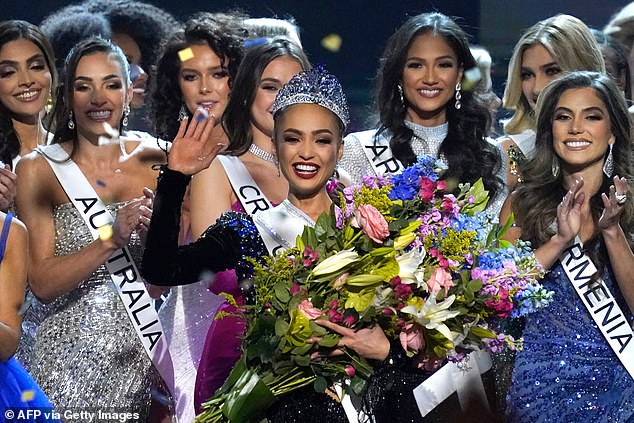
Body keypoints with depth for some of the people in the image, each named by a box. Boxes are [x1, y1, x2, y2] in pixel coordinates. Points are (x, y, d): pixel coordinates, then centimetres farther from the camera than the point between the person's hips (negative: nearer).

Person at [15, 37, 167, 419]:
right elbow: (42, 283, -11)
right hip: (66, 358, -2)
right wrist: (112, 239, -23)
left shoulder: (153, 161, 4)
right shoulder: (38, 169, -4)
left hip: (137, 355, 2)